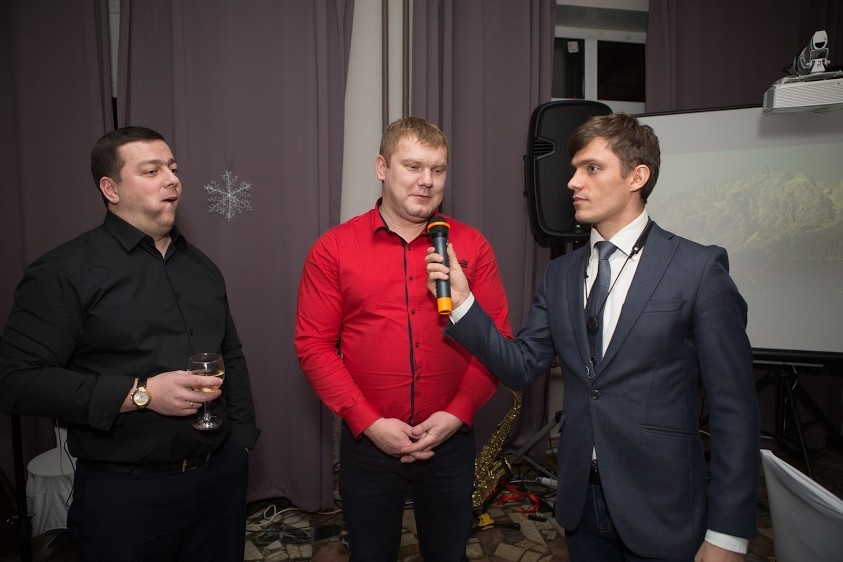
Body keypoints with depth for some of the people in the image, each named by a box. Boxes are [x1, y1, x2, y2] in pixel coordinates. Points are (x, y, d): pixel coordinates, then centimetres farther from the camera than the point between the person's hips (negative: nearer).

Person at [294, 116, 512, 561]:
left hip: (451, 442, 1)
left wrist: (457, 413, -12)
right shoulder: (333, 248, -5)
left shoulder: (471, 246, -2)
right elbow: (313, 344, -7)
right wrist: (367, 421, -13)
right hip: (367, 444, 0)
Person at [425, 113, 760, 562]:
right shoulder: (559, 275, 3)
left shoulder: (698, 268, -11)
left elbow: (733, 407, -11)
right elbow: (521, 367, -1)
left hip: (660, 510, -4)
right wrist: (462, 301, -13)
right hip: (579, 500, 4)